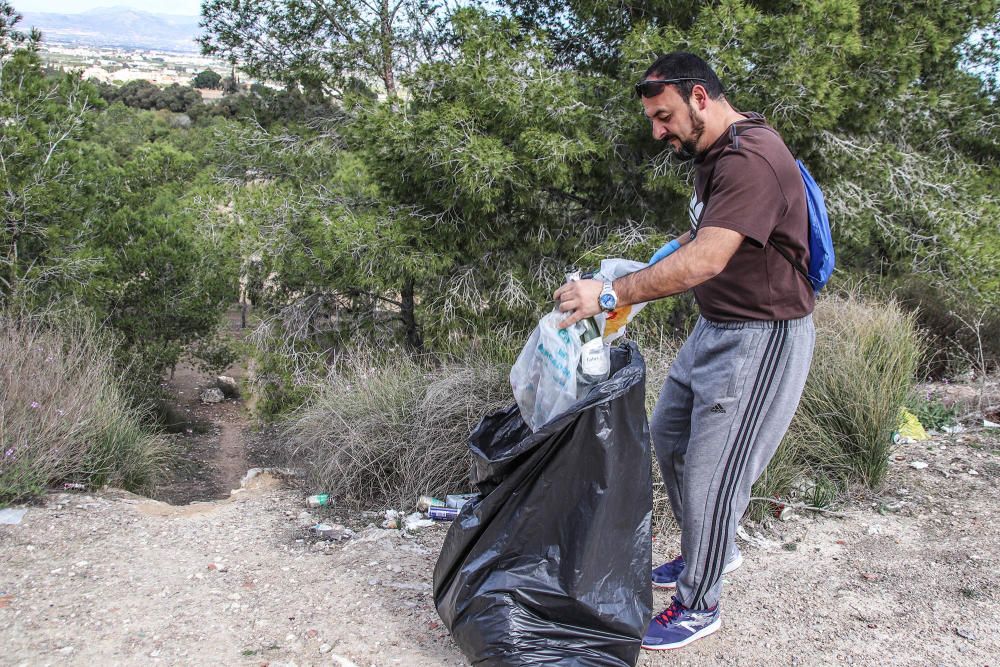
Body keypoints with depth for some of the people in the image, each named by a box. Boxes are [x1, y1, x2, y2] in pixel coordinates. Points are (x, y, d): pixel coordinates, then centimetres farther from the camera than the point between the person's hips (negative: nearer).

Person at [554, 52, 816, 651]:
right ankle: (715, 550, 39)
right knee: (669, 434, 19)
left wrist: (611, 295, -33)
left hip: (762, 337, -10)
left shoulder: (752, 159, -24)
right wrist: (644, 276, 6)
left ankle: (699, 606, 18)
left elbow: (706, 260, -33)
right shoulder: (714, 154, 9)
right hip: (716, 326, 11)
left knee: (710, 473, -3)